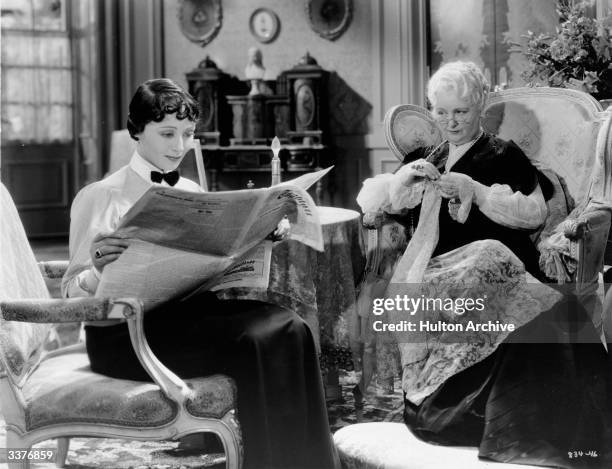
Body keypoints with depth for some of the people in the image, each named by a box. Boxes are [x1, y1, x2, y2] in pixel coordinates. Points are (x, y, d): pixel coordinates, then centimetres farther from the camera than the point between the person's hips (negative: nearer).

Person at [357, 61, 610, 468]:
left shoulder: (504, 156, 13)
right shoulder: (422, 159, 24)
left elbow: (535, 212, -1)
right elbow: (367, 200, 16)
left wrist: (475, 189, -10)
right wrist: (405, 177, -3)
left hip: (489, 265, -2)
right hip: (430, 272, 2)